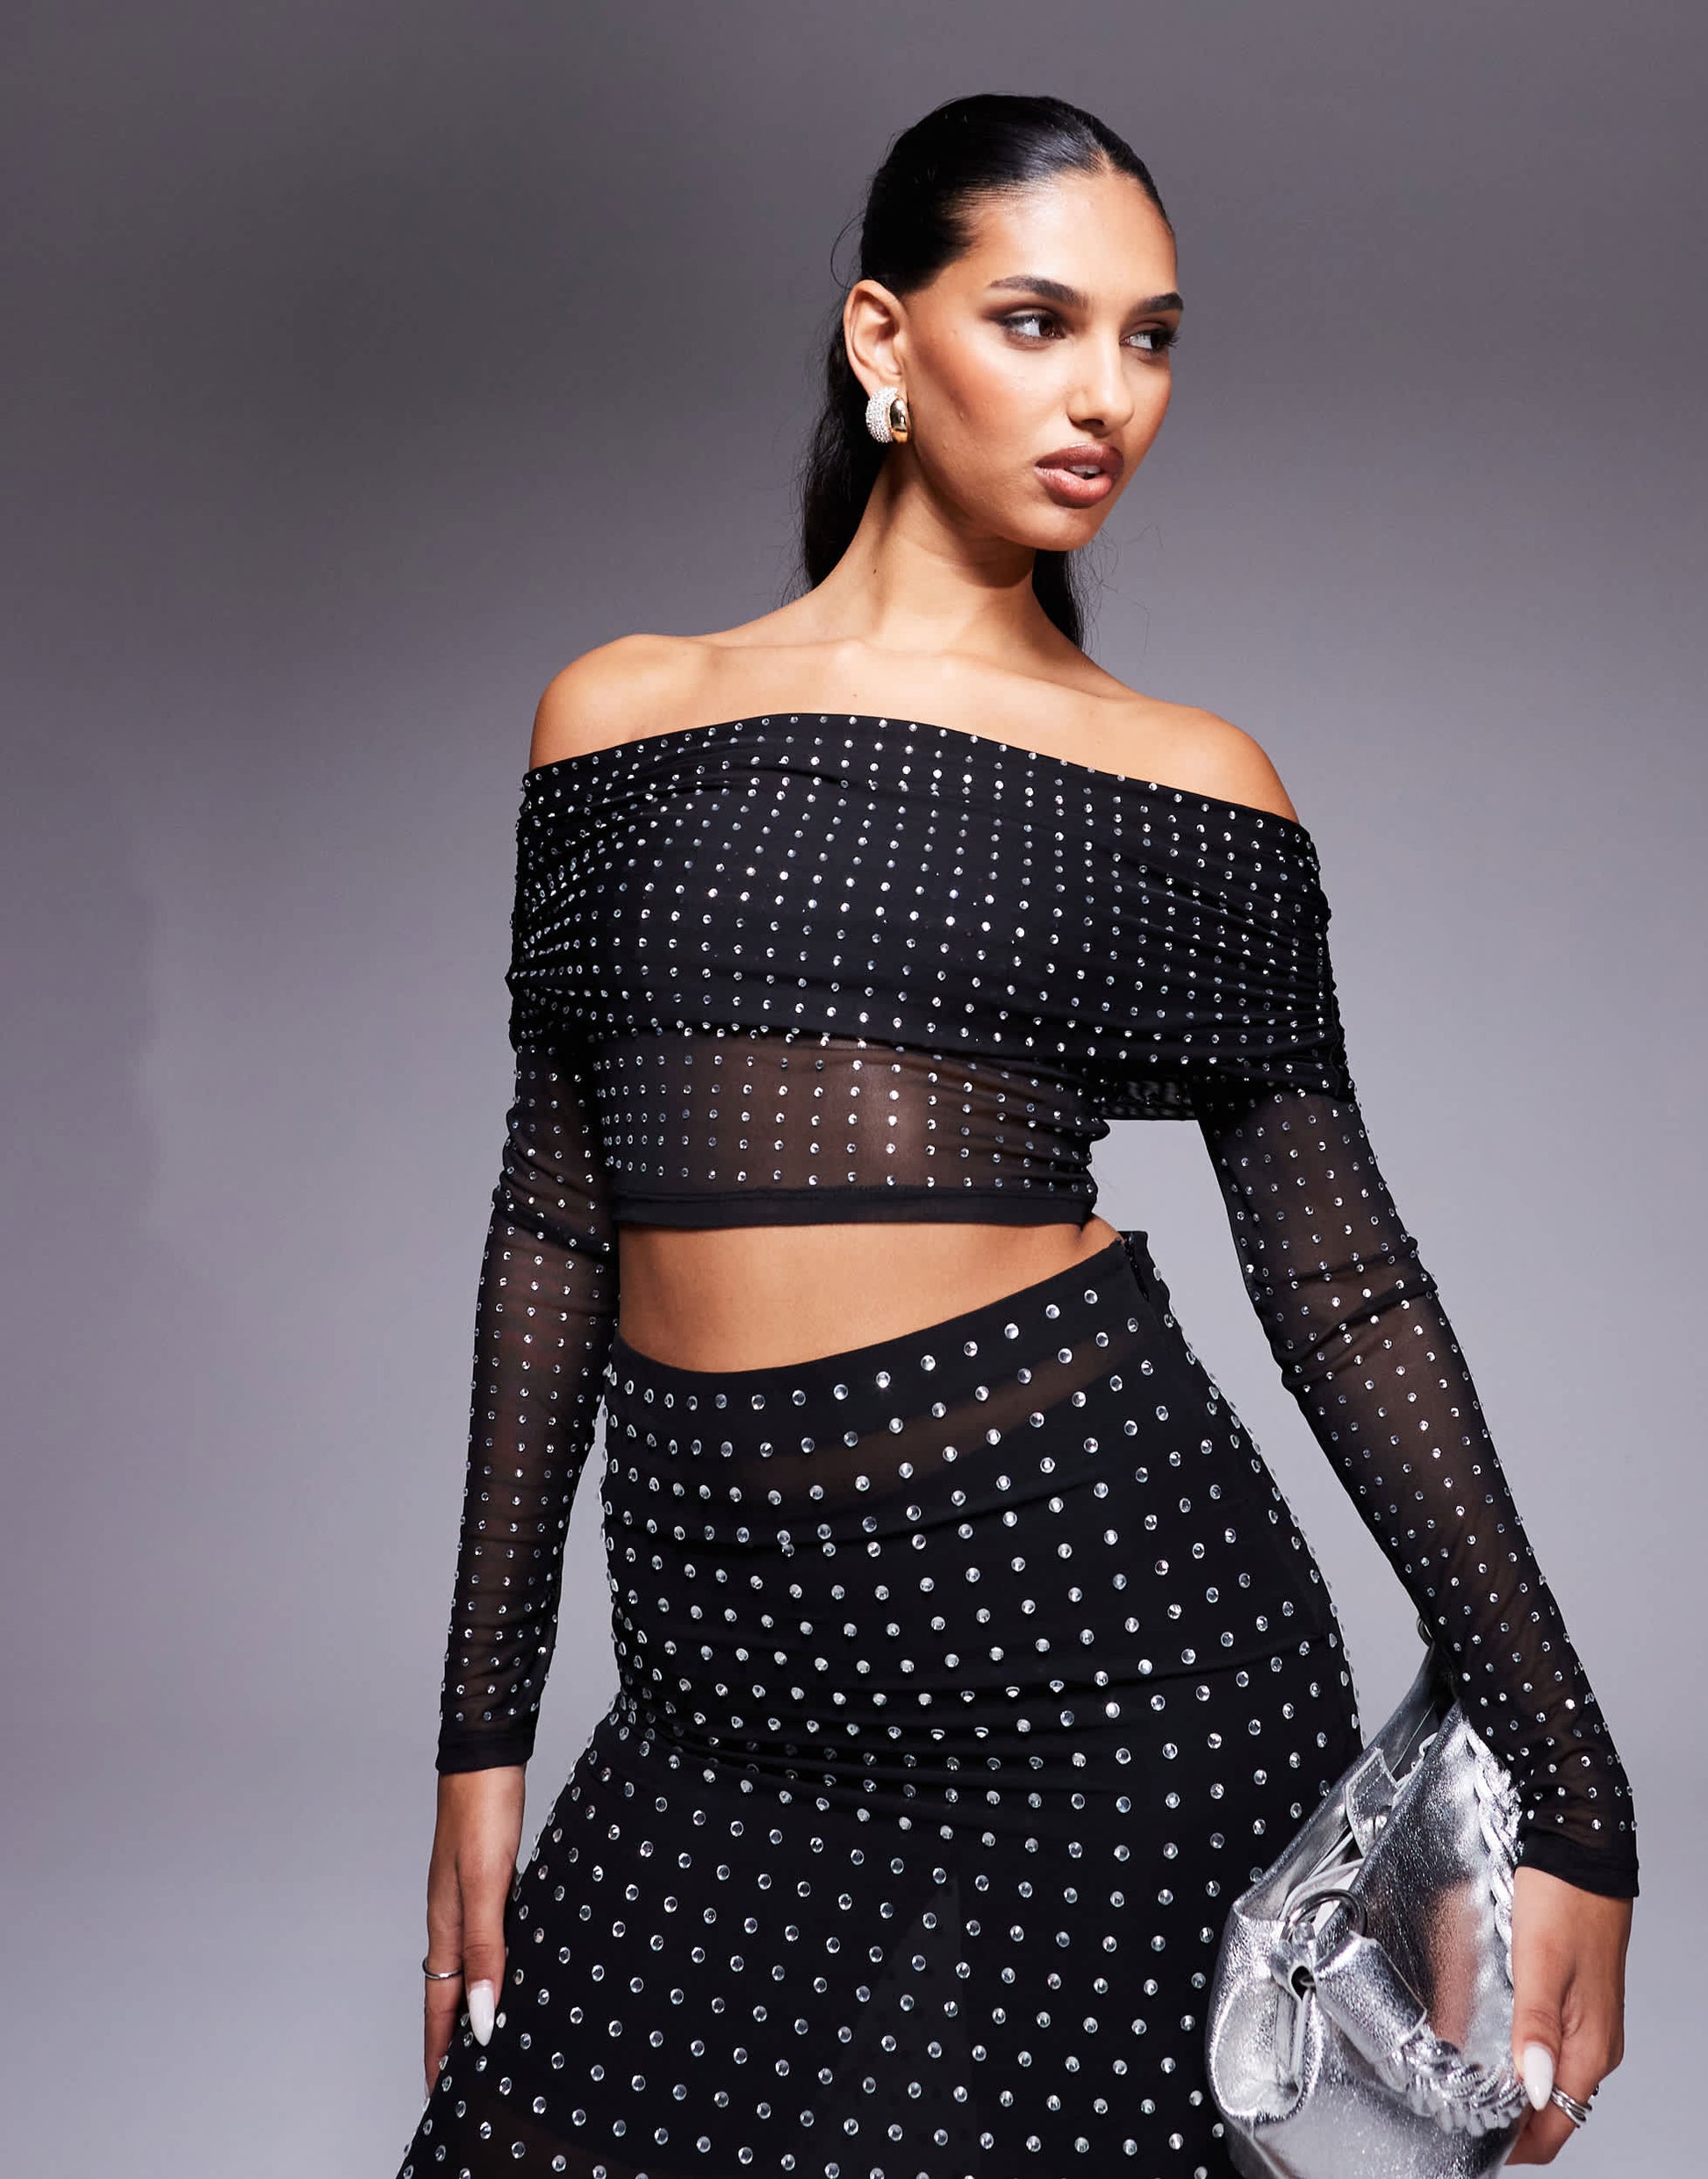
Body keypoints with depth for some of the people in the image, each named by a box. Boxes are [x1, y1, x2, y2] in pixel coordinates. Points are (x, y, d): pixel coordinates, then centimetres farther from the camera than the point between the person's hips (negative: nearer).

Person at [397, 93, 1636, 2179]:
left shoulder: (1196, 781, 4)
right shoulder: (624, 713, 8)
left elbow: (1346, 1288, 3)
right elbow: (555, 1222, 9)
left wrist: (1571, 1806, 1)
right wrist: (484, 1734, 9)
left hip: (1099, 1611, -1)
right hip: (726, 1663, 2)